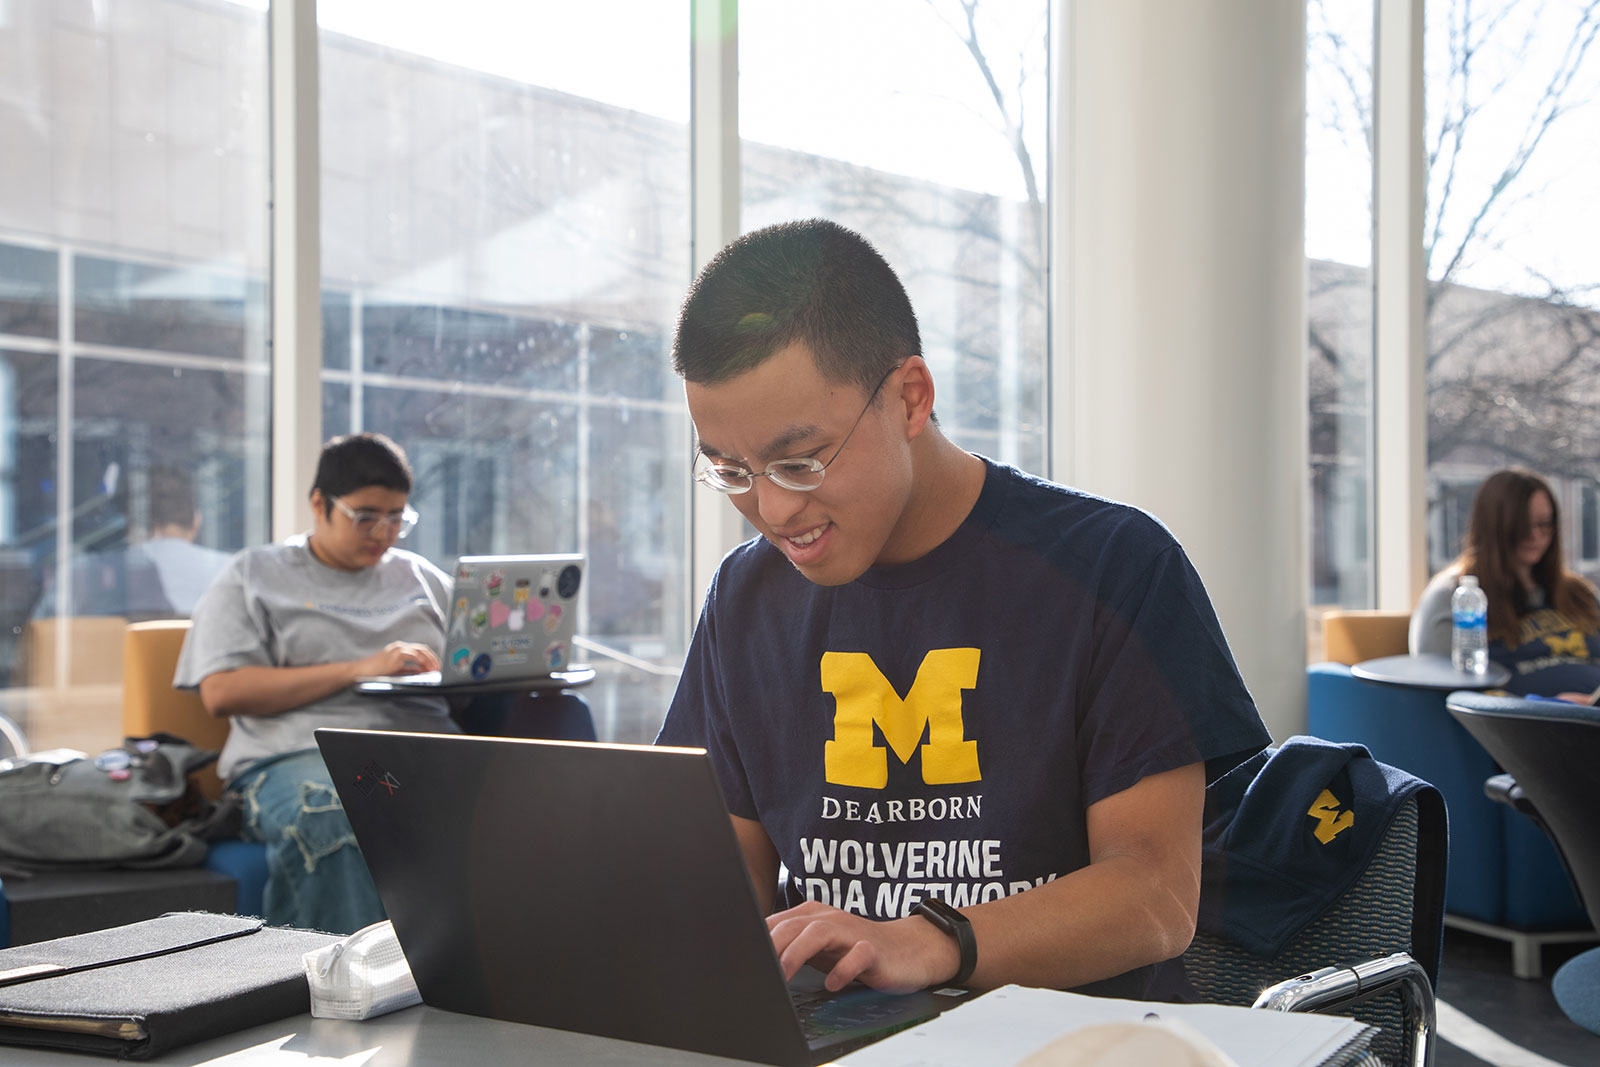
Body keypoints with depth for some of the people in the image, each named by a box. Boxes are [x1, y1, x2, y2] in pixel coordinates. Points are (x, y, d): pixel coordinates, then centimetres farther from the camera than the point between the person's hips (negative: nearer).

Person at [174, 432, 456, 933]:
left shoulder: (422, 577, 29)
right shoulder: (253, 576, 17)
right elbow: (222, 691, 2)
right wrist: (356, 670, -5)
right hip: (299, 755, -2)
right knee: (331, 821, -40)